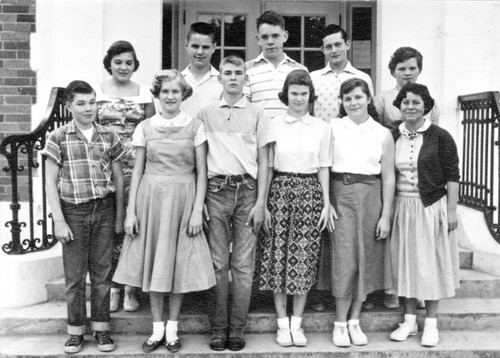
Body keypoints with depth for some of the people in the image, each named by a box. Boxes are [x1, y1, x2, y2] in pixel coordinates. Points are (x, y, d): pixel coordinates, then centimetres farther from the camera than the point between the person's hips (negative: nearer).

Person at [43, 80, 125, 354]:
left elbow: (118, 178, 8)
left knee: (101, 272, 8)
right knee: (74, 274, 5)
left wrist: (119, 216, 6)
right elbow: (51, 182, -1)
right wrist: (59, 220, -7)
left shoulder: (109, 137, 4)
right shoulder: (58, 138, -2)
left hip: (104, 210, 2)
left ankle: (101, 328, 21)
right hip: (73, 211, -1)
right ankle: (75, 331, 19)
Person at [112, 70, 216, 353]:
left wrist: (197, 211, -8)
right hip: (151, 199, 2)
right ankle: (158, 328, 19)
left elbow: (202, 172, 0)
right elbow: (138, 171, 7)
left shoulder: (195, 126, 1)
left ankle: (173, 328, 17)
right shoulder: (145, 127, 6)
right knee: (153, 262, 6)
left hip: (183, 200, -2)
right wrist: (131, 211, 1)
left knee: (179, 263, 3)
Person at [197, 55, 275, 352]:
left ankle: (237, 329, 8)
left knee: (243, 264, 0)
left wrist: (260, 202, -3)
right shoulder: (206, 114, 12)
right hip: (217, 190, 1)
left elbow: (263, 161, 6)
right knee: (218, 263, 2)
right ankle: (218, 328, 9)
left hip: (248, 190, 0)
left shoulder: (257, 114, 9)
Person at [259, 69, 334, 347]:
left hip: (310, 193, 1)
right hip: (281, 191, 0)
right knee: (278, 256, 0)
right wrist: (264, 203, -1)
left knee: (305, 258, 1)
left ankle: (297, 323, 13)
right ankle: (283, 323, 12)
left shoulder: (322, 128, 6)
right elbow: (267, 167, 4)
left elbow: (324, 168, 7)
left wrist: (327, 204, 2)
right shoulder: (274, 125, 4)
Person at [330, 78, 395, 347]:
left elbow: (388, 177, 5)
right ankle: (340, 323, 6)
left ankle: (354, 321, 18)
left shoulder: (383, 134, 6)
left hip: (370, 196, 2)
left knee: (366, 258, 5)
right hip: (340, 194, -2)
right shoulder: (333, 127, 3)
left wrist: (386, 215, 0)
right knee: (344, 257, -5)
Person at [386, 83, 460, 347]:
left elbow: (452, 176, -5)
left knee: (431, 263, 4)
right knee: (405, 263, 8)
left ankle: (431, 324, 16)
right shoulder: (393, 137, 6)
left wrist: (452, 210, -9)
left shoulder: (440, 137, -5)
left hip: (432, 207, -3)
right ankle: (409, 320, 21)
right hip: (402, 208, 4)